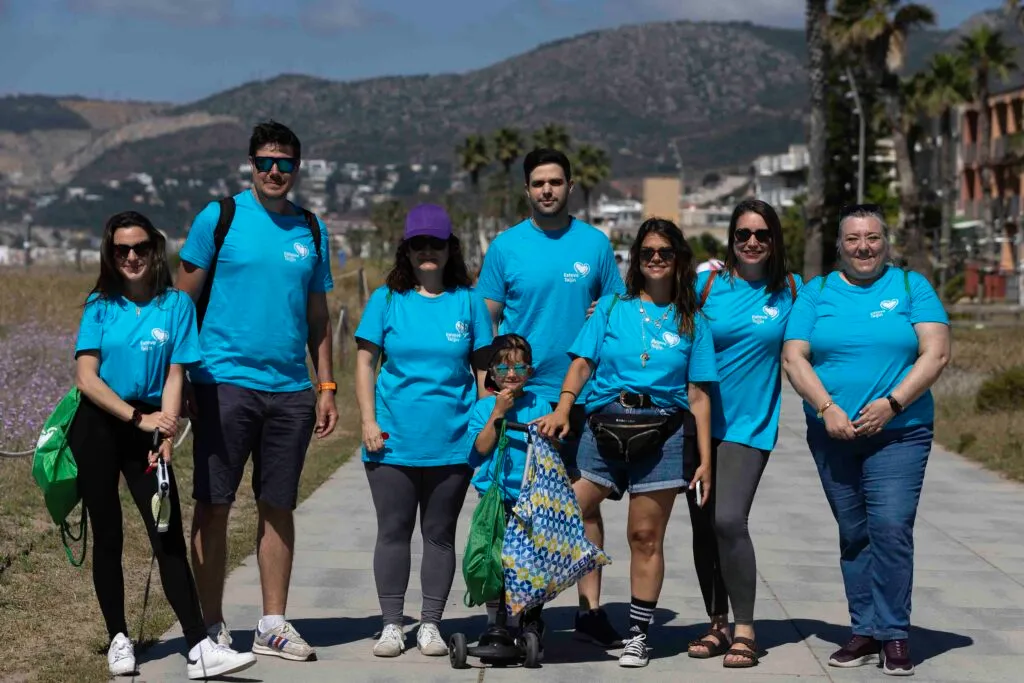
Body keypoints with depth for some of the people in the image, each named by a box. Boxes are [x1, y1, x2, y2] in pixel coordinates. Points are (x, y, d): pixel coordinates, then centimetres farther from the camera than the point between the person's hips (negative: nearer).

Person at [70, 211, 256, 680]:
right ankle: (118, 640, 17)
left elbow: (174, 376, -2)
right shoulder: (100, 306, 1)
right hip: (98, 427, 0)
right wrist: (138, 418, -13)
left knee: (169, 536, -6)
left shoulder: (176, 304, 1)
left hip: (147, 427, 0)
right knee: (108, 536, 6)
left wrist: (166, 439, -12)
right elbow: (86, 377, -6)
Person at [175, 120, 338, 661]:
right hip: (225, 382, -3)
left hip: (290, 391, 3)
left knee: (278, 506, 7)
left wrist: (326, 386, 11)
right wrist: (180, 380, -5)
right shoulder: (219, 217, 1)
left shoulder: (312, 230, 12)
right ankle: (212, 626, 8)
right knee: (213, 505, -1)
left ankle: (273, 625, 15)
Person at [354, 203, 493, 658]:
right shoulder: (387, 299, 3)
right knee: (393, 532, 5)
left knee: (439, 535, 8)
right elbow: (365, 361, 3)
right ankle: (392, 625, 14)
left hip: (451, 444, 0)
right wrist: (368, 420, -5)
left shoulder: (468, 301, 4)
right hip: (392, 442, 0)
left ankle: (430, 626, 17)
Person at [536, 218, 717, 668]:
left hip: (660, 435, 0)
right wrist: (562, 409, -15)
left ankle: (638, 634, 13)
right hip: (603, 428, 0)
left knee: (646, 537, 3)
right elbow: (582, 362, 2)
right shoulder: (612, 308, 9)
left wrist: (705, 459, 2)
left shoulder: (692, 322, 9)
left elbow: (699, 396, 6)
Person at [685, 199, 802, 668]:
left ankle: (745, 631, -4)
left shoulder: (790, 289, 2)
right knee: (703, 524, 7)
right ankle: (717, 625, 22)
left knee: (729, 520, -16)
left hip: (750, 424, -2)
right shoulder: (709, 283, 1)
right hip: (700, 421, 2)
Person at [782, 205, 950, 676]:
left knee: (891, 528, -12)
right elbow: (794, 358, 1)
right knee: (853, 535, 6)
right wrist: (826, 407, -13)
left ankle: (894, 635, -4)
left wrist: (891, 403, -15)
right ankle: (865, 631, 13)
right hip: (833, 434, 2)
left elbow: (936, 354, -4)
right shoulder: (815, 293, 9)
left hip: (899, 433, -2)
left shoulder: (912, 287, 5)